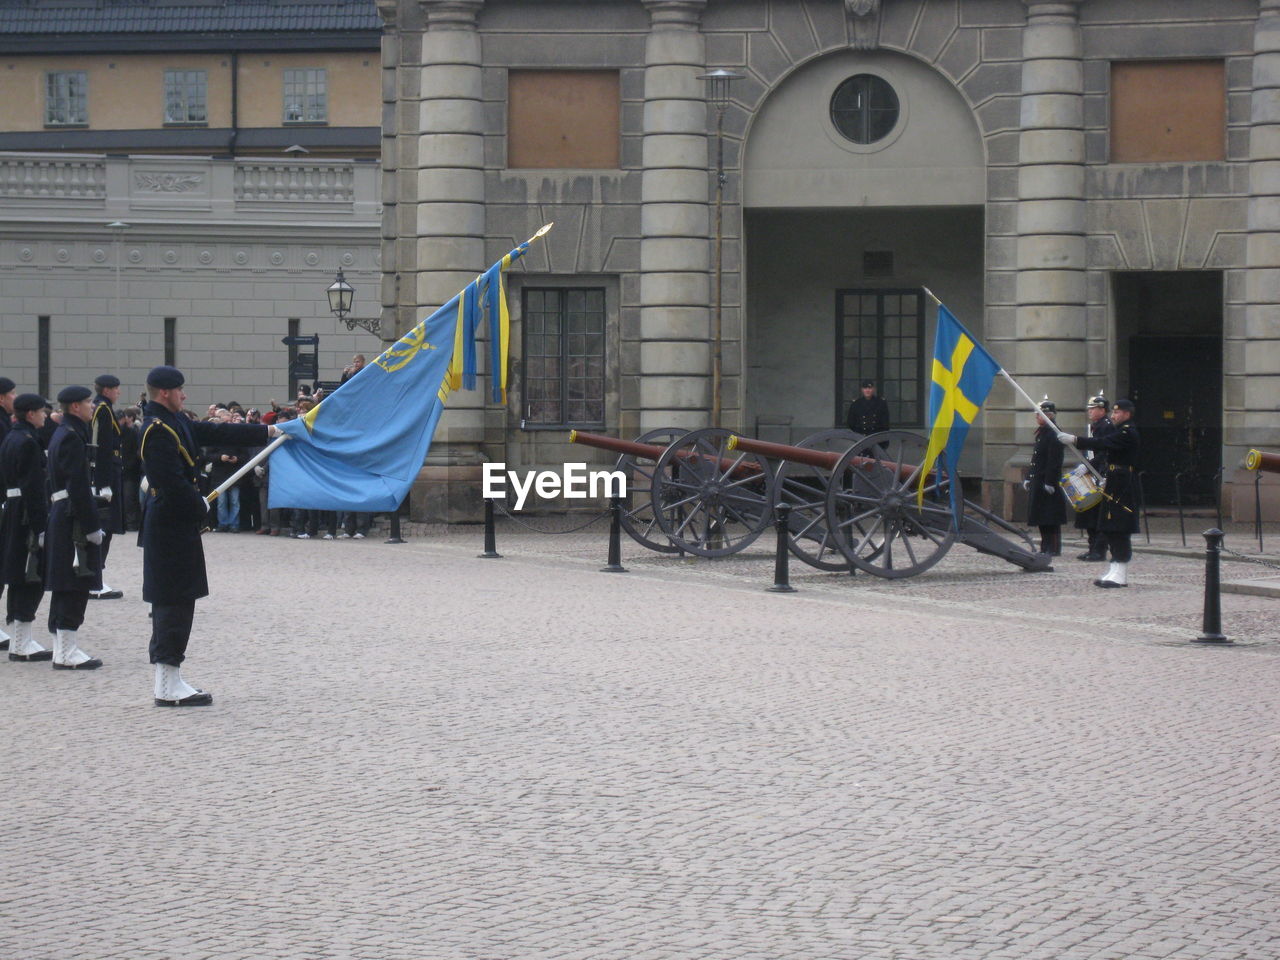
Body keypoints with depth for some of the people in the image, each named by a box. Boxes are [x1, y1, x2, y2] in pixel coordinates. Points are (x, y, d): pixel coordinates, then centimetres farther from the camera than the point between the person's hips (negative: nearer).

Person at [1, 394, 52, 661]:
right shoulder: (28, 442, -16)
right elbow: (33, 488, -20)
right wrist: (40, 526, -20)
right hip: (28, 516, -10)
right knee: (32, 579, -6)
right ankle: (23, 645, -4)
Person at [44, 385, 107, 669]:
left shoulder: (62, 433, 17)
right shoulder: (72, 437, -15)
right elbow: (78, 486, -20)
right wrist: (91, 526, -19)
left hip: (61, 517, 10)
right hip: (74, 517, -10)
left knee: (64, 587, 12)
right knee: (75, 585, -7)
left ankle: (62, 647, 17)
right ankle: (66, 652, -6)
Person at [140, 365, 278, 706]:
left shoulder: (175, 423, 13)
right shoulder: (157, 431, -18)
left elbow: (216, 433, 19)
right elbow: (173, 481, -23)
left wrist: (267, 432, 21)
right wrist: (200, 506, -8)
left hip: (176, 525, 10)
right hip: (171, 527, -10)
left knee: (176, 601, 13)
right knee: (174, 601, -7)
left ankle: (169, 681, 18)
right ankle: (169, 688, -3)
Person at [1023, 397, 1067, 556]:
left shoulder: (1053, 434, -13)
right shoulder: (1041, 433, 16)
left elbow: (1055, 461, -18)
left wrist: (1050, 482, -21)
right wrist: (1028, 478, 18)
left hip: (1048, 482, -10)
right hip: (1037, 481, 10)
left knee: (1050, 518, -6)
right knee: (1041, 517, 11)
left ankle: (1053, 548, -2)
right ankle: (1046, 547, 16)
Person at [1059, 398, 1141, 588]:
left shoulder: (1128, 433, -14)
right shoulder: (1121, 432, 19)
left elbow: (1103, 443, -25)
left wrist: (1074, 440, -28)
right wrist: (1107, 480, 18)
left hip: (1123, 490, -11)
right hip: (1115, 487, 11)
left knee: (1119, 529, -10)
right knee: (1110, 529, 11)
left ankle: (1120, 575, -9)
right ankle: (1116, 572, 15)